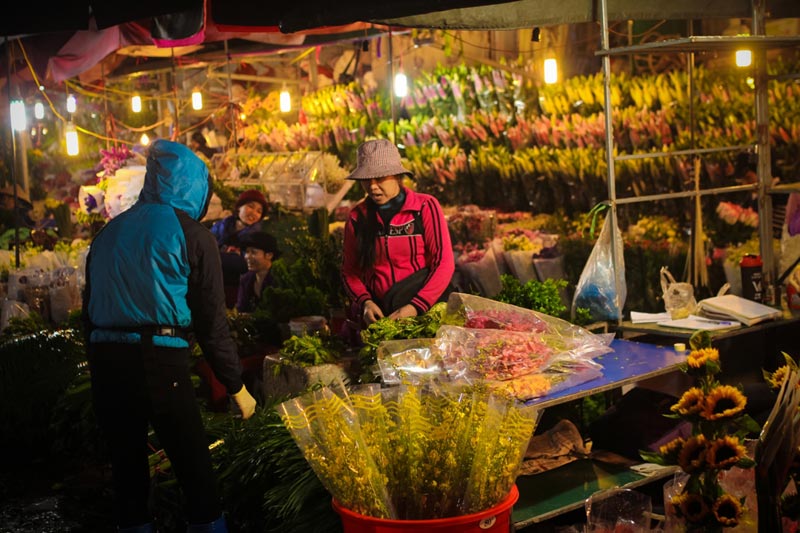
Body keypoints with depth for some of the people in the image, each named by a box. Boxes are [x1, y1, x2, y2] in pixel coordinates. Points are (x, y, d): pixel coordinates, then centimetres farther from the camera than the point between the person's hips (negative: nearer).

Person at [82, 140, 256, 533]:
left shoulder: (108, 233, 16)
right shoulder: (190, 233, 0)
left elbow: (90, 308, 16)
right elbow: (211, 319, -3)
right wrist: (237, 386, 2)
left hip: (104, 358, 5)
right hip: (158, 358, -5)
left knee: (127, 464, 14)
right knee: (193, 464, 2)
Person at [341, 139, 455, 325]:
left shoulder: (425, 207, -1)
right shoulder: (357, 217, 7)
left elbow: (444, 264, -6)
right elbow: (349, 270, 13)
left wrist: (415, 307, -17)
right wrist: (364, 302, -7)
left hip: (425, 309, -3)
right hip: (377, 311, 3)